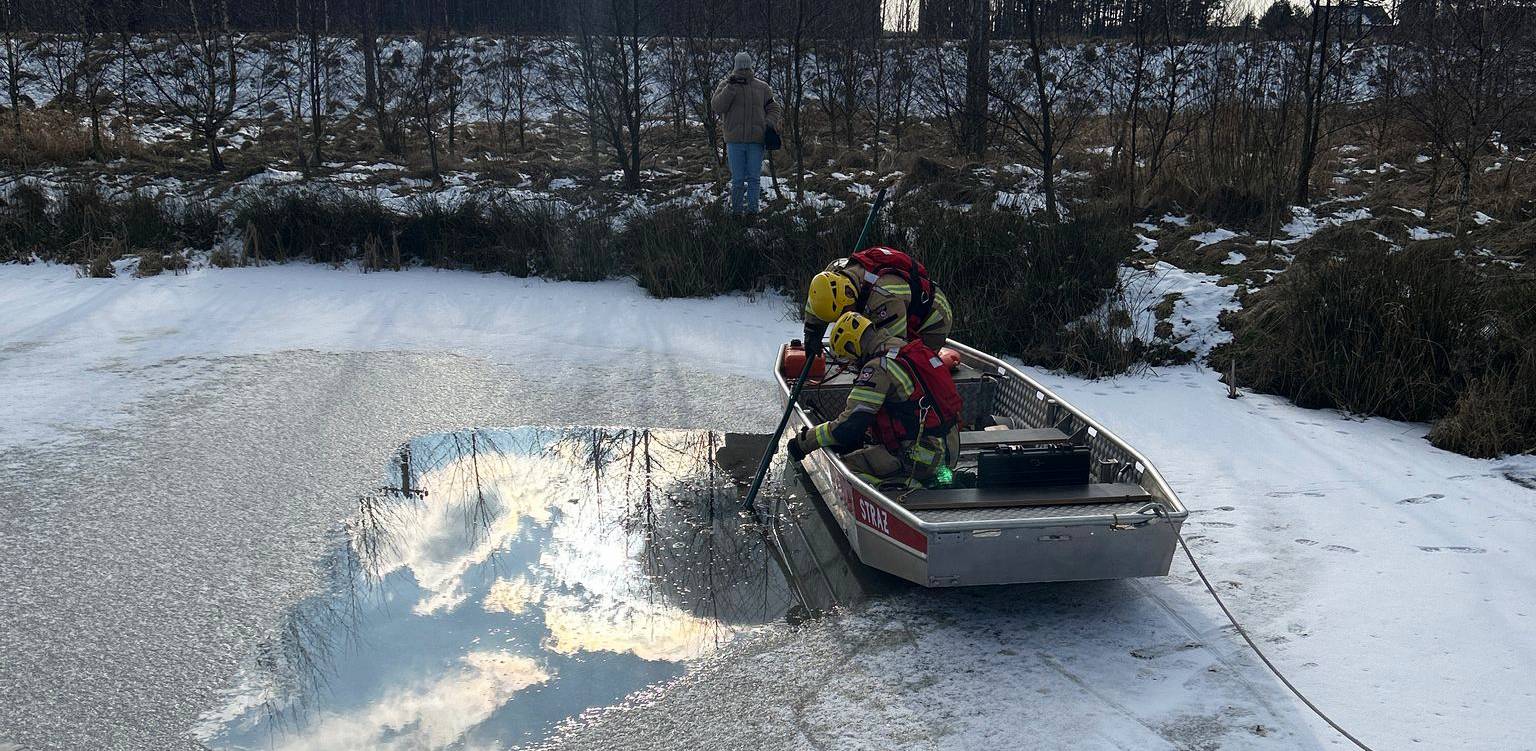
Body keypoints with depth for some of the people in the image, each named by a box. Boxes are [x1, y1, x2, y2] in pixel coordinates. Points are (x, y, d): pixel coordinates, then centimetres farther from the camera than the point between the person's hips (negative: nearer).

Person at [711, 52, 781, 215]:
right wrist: (730, 88, -16)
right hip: (735, 141, -1)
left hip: (756, 140, 1)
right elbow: (716, 107, -9)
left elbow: (774, 108, 18)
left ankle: (752, 208, 7)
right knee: (737, 179, 2)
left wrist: (770, 122, -2)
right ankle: (736, 208, 13)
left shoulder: (762, 87, 9)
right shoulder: (725, 85, 4)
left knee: (754, 177, 2)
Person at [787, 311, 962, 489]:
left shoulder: (878, 367, -16)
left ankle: (908, 486, -17)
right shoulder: (910, 349, 12)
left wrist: (804, 441, -8)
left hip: (922, 458, -9)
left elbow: (849, 426, -19)